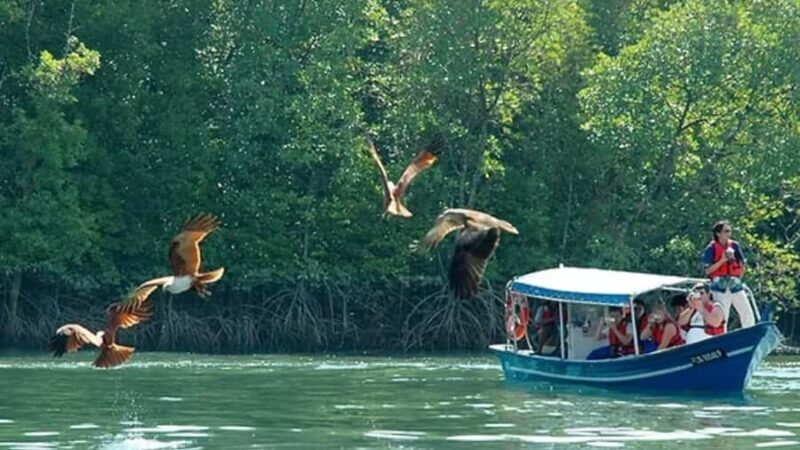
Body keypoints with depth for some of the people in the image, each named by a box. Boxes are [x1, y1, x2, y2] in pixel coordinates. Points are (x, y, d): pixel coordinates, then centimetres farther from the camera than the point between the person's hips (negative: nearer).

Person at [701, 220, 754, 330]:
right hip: (720, 288, -4)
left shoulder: (734, 245, 8)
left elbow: (742, 265, 16)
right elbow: (707, 270, -7)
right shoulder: (711, 248, -4)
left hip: (736, 286, 4)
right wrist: (722, 261, -16)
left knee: (748, 314, 1)